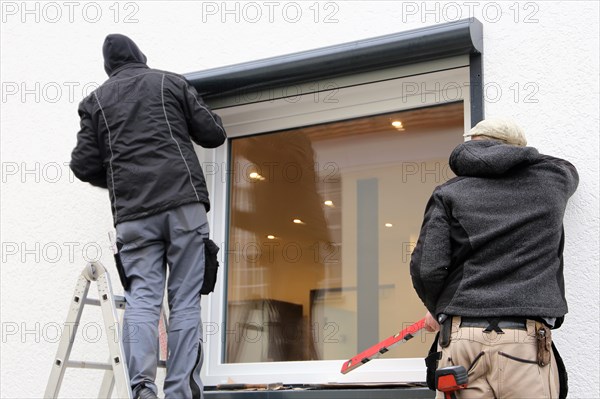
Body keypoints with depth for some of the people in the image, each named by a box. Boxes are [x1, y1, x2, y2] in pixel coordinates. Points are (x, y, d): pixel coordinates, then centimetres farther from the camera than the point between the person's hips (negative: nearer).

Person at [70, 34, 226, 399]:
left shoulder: (96, 100, 17)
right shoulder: (171, 82, 13)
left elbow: (84, 166, 11)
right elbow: (213, 134, 11)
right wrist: (207, 116, 33)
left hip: (133, 214, 1)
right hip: (184, 203, -1)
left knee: (142, 299, -1)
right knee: (185, 303, -2)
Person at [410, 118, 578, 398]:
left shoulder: (448, 194, 7)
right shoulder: (550, 177, 13)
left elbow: (427, 269, -3)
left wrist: (438, 310, 17)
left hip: (461, 342, 0)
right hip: (528, 343, 1)